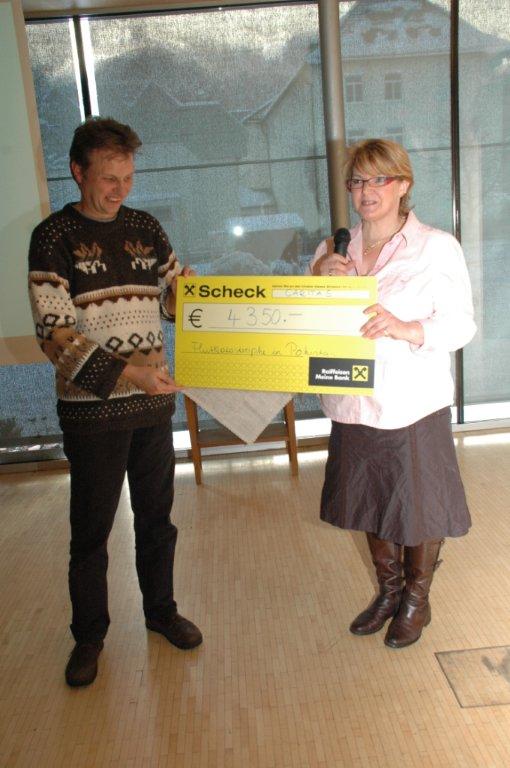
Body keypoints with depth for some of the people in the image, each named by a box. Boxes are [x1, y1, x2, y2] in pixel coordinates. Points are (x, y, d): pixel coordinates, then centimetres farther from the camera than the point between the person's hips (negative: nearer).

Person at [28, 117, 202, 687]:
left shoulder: (145, 227, 8)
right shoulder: (54, 236, -6)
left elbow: (171, 301, 16)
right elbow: (54, 333, -14)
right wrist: (125, 372, -25)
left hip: (153, 402, 4)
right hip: (91, 407, -4)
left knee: (156, 514, 15)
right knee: (91, 527, 9)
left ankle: (161, 610, 36)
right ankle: (89, 634, 30)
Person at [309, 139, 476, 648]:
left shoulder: (437, 247, -6)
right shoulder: (333, 252, 7)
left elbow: (461, 324, -8)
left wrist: (406, 328, -26)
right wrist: (318, 277, -9)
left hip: (415, 407, -4)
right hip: (354, 406, 4)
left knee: (419, 508, 11)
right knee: (371, 503, 19)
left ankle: (416, 598, 37)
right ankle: (389, 590, 43)